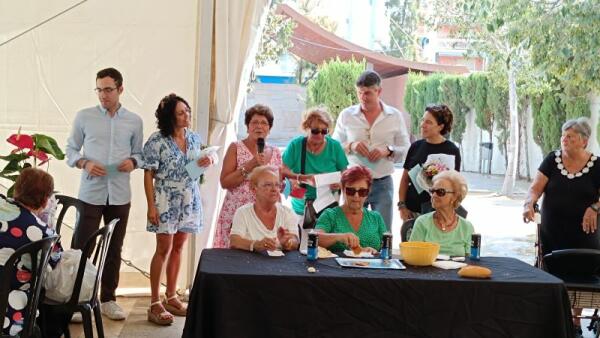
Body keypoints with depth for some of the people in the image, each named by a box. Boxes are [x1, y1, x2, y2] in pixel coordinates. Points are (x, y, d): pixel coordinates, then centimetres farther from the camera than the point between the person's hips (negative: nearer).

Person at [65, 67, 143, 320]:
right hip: (90, 193, -2)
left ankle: (108, 299, 22)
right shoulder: (84, 117, 1)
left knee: (114, 249, 10)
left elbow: (138, 153, 12)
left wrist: (133, 162, -10)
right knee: (80, 247, -3)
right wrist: (84, 163, -13)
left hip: (120, 195, 2)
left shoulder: (134, 121, 5)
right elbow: (70, 150, 5)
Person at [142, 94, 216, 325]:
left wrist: (210, 159, -4)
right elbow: (148, 175, -10)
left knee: (178, 247, 11)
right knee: (164, 249, -5)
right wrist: (151, 206, -14)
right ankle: (155, 304, 2)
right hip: (166, 201, -5)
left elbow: (201, 162, 20)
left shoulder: (194, 138, 5)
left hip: (189, 201, 5)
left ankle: (171, 297, 22)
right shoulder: (157, 141, -11)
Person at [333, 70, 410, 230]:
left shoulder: (395, 116, 5)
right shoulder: (346, 115, 4)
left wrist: (388, 151, -13)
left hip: (383, 183, 0)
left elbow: (406, 150, 7)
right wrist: (350, 146, -12)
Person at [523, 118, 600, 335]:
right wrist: (529, 203, -23)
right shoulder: (552, 160, 1)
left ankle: (575, 323, 21)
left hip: (582, 234, -1)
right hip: (551, 235, 1)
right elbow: (535, 188, -4)